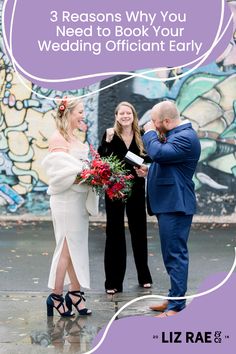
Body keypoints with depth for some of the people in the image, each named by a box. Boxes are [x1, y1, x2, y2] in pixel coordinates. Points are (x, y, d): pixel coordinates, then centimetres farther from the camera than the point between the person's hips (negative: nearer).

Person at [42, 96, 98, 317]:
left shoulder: (75, 138, 16)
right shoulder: (58, 138, -10)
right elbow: (61, 171, -17)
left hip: (79, 199, 8)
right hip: (66, 199, -8)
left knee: (77, 247, 10)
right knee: (67, 247, -4)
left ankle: (75, 293, 16)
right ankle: (56, 296, 5)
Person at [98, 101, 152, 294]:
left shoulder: (141, 137, 2)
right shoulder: (110, 135, -4)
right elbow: (100, 160, -13)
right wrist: (107, 141, -24)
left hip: (136, 190, 2)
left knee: (139, 231, 12)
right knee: (115, 233, 2)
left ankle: (144, 276, 29)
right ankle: (113, 281, 7)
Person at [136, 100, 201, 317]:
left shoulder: (185, 137, -16)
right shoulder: (173, 136, 18)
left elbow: (159, 153, -29)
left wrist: (149, 133, -11)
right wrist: (149, 172, 11)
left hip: (176, 205, -11)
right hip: (167, 203, 11)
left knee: (176, 254, -9)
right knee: (171, 254, 16)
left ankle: (177, 307, -6)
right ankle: (174, 298, 25)